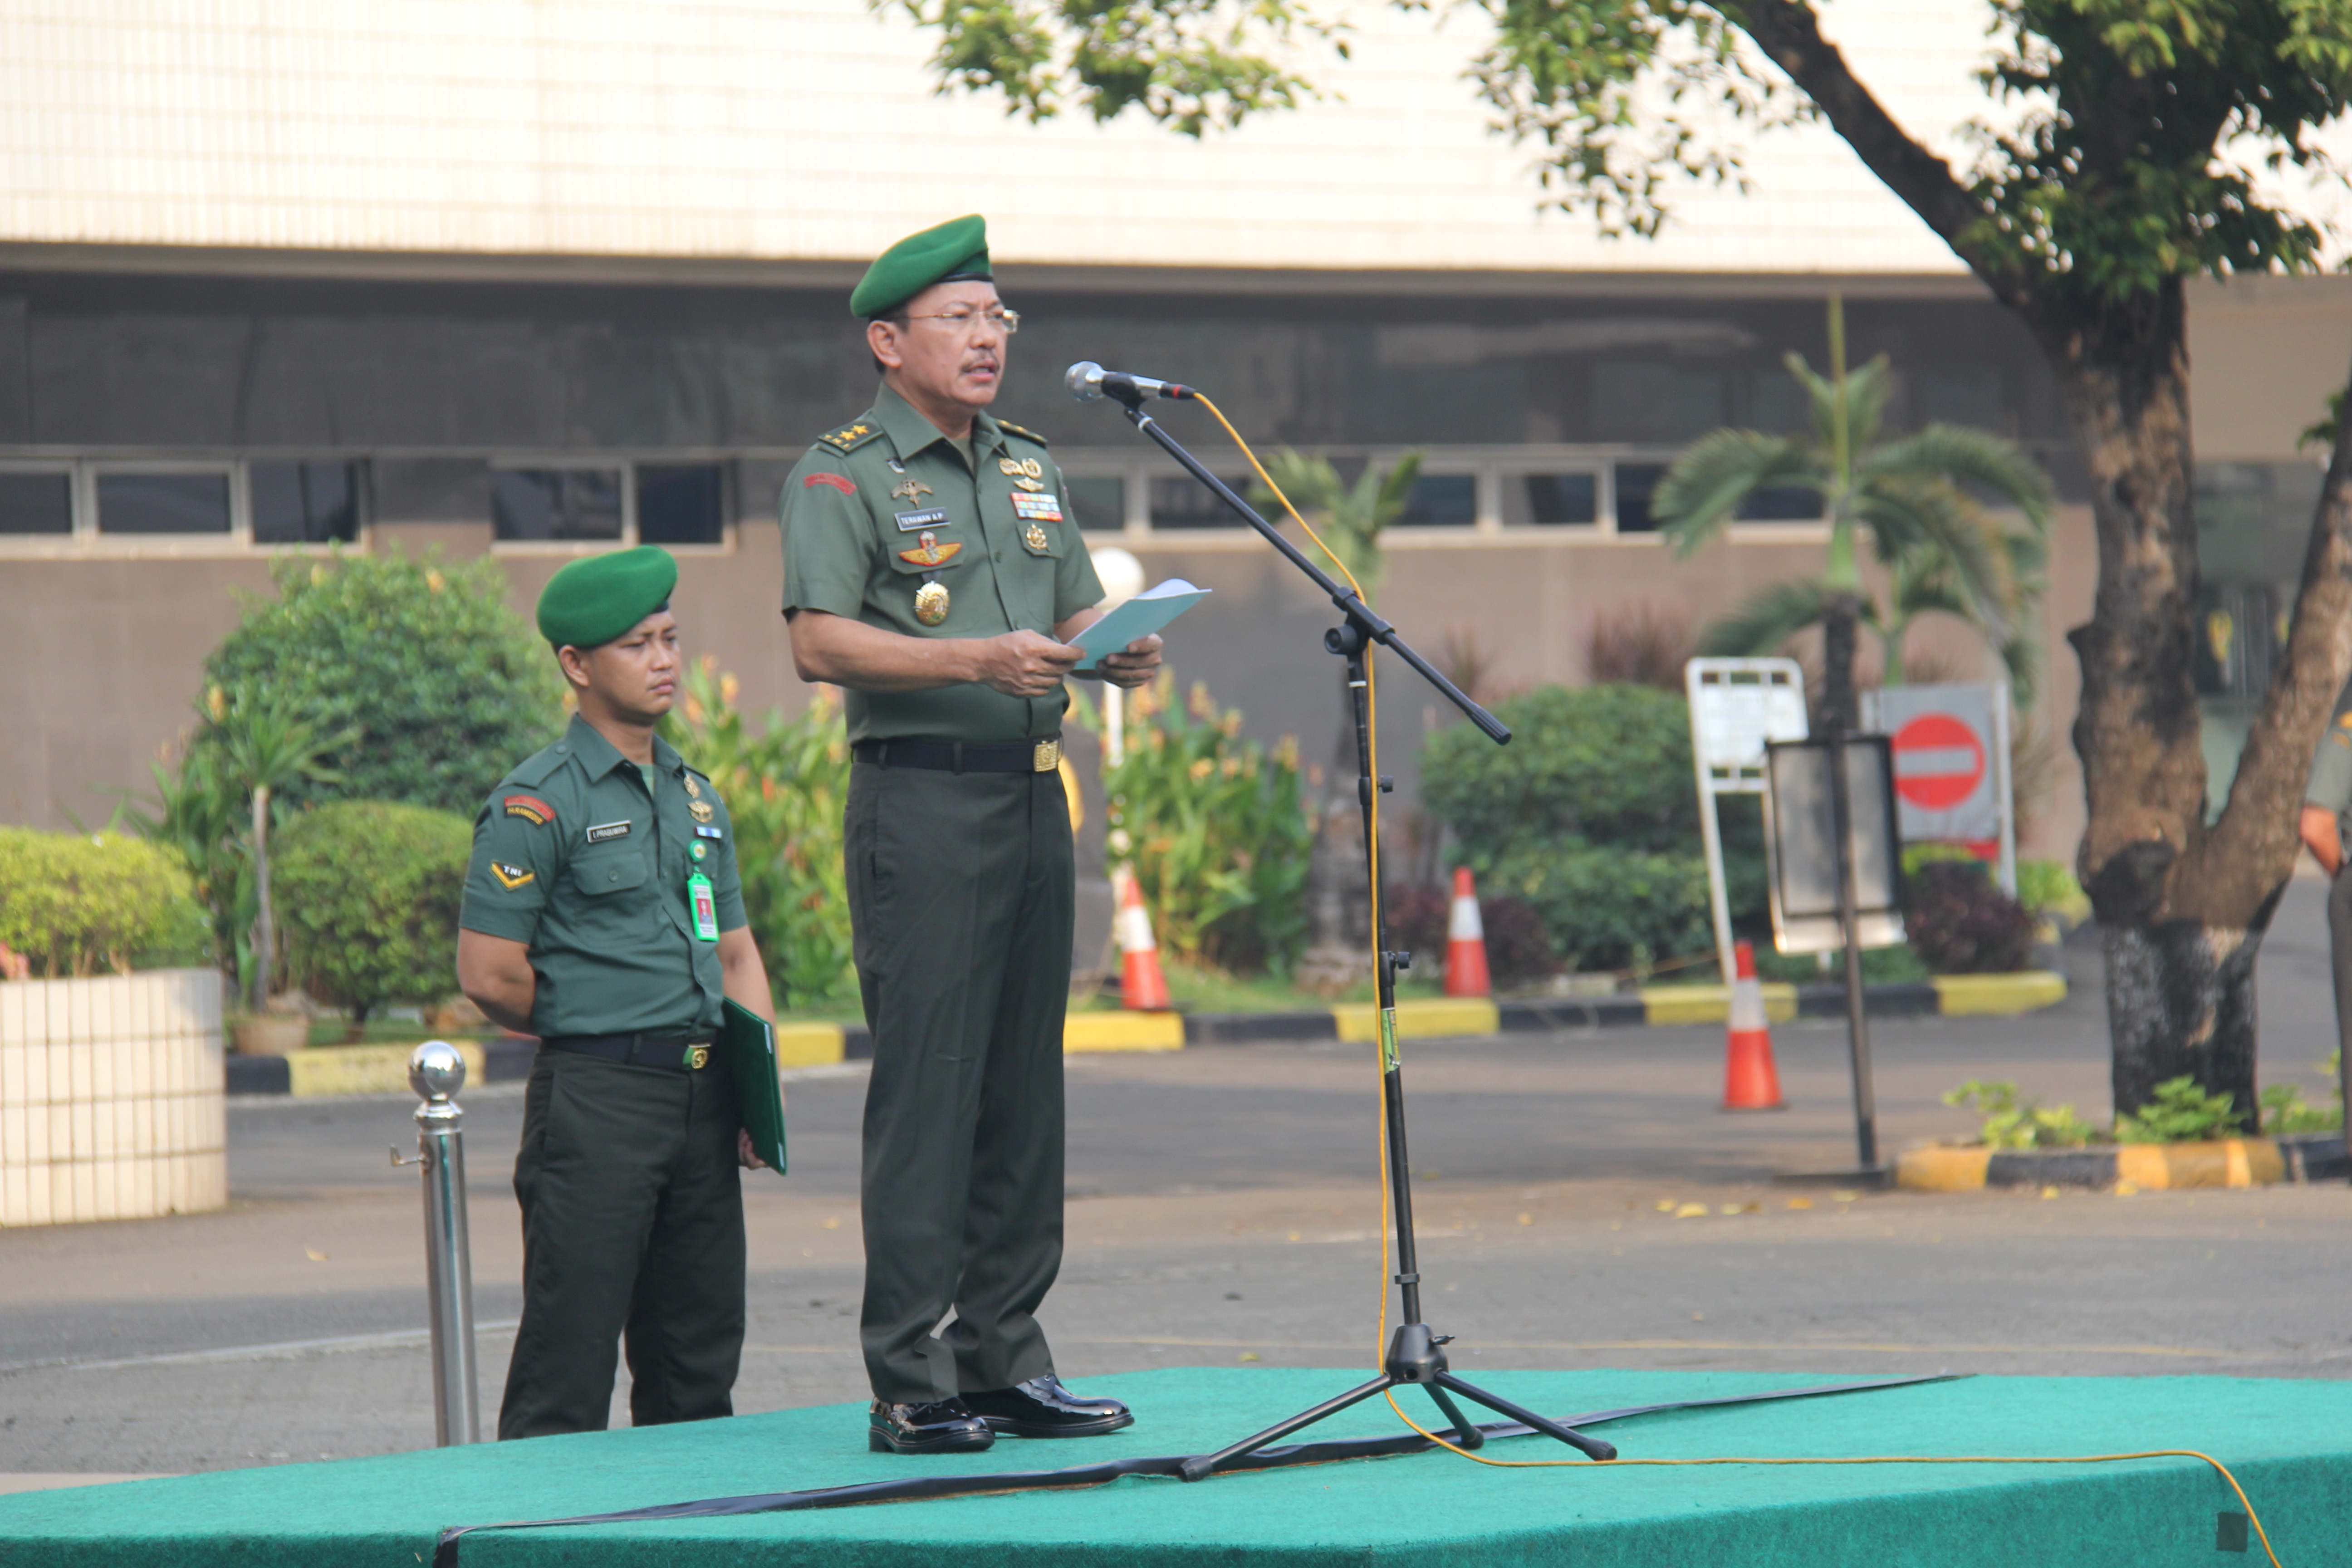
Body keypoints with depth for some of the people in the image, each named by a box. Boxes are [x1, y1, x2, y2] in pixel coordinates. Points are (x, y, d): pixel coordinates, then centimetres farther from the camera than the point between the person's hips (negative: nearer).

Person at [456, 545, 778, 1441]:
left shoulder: (697, 797, 17)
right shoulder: (537, 803, -6)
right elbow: (489, 976, -9)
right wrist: (592, 1035, 3)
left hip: (704, 1098, 7)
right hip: (595, 1099, -7)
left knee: (699, 1365, 10)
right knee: (567, 1371, -8)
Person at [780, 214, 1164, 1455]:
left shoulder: (1029, 469, 19)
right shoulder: (841, 475, -4)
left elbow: (1078, 612, 20)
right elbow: (821, 641, -15)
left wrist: (1120, 651, -4)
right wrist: (975, 662, -25)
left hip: (1034, 795, 7)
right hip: (921, 803, -7)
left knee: (1025, 1088, 8)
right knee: (923, 1088, -9)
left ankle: (1005, 1362, 14)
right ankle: (910, 1386, -8)